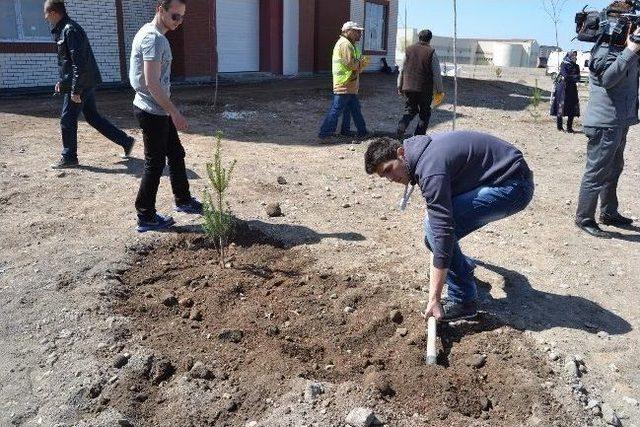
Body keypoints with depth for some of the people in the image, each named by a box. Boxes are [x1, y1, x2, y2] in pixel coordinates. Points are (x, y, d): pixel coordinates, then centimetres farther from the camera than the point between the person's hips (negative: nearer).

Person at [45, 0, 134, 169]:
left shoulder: (70, 30, -17)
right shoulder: (63, 29, 14)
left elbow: (79, 63, -23)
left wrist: (75, 90, -23)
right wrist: (62, 81, 23)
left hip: (81, 85, -10)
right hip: (86, 84, 10)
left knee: (67, 120, 0)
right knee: (93, 117, 14)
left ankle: (69, 158, 11)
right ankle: (126, 141, 17)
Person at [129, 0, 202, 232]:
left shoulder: (151, 33, 13)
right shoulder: (154, 38, -19)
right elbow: (152, 83, -26)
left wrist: (170, 111, 22)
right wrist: (175, 113, -23)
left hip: (158, 111, 10)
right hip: (152, 111, -10)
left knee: (176, 154, 19)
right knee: (155, 163, -1)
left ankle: (183, 200, 33)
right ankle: (146, 218, 9)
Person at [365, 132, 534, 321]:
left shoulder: (430, 169, -26)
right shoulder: (422, 149, 4)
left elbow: (443, 232, -29)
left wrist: (434, 299, -25)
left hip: (514, 185, -10)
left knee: (435, 226, -19)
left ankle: (463, 301, -6)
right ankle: (464, 266, 35)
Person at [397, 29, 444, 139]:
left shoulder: (408, 50, 5)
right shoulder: (431, 52, -6)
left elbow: (402, 70, 8)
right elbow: (436, 73, -5)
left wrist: (400, 87, 16)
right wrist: (440, 90, 2)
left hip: (408, 87, 3)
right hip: (425, 89, -3)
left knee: (410, 110, 17)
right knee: (425, 113, 11)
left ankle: (401, 127, -10)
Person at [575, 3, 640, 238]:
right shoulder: (604, 49, -12)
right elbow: (608, 77, -27)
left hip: (620, 121, 10)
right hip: (605, 123, -10)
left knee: (614, 169, 19)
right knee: (597, 172, -6)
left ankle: (608, 213, 32)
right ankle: (584, 219, 2)